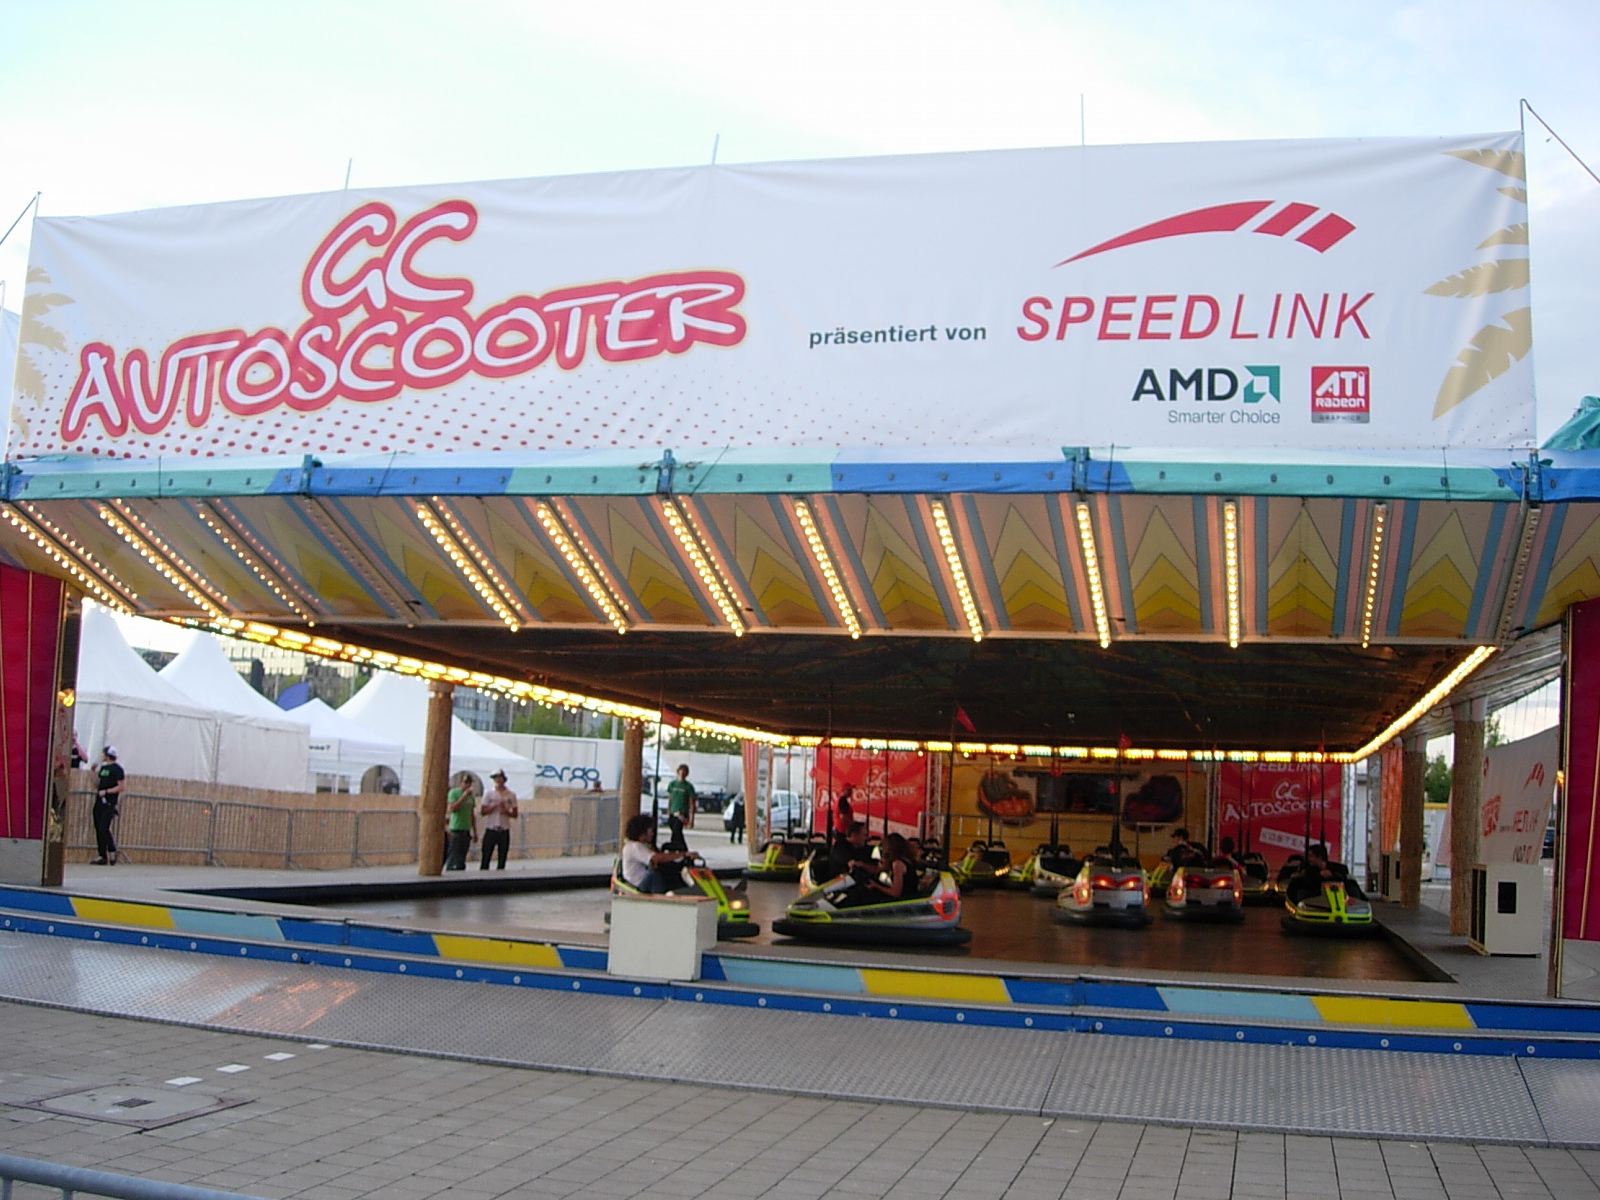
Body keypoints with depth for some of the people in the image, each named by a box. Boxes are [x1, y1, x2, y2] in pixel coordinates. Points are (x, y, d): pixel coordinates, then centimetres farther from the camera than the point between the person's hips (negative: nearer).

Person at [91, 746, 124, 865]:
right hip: (99, 801, 8)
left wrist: (106, 791, -17)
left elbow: (120, 787, -11)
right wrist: (95, 773, 10)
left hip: (109, 802, -8)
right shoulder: (103, 767, 18)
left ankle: (112, 853, -5)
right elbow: (97, 785, 21)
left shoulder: (117, 769, -6)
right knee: (98, 829, 6)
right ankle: (102, 856, 9)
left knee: (103, 829, -15)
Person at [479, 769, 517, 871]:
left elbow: (515, 815, 10)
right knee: (486, 857, -5)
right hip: (491, 829, -1)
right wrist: (496, 806, -13)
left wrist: (506, 811, -10)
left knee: (502, 858, 1)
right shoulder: (489, 793, 6)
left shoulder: (511, 795, 9)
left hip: (504, 831, 1)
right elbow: (483, 811, -1)